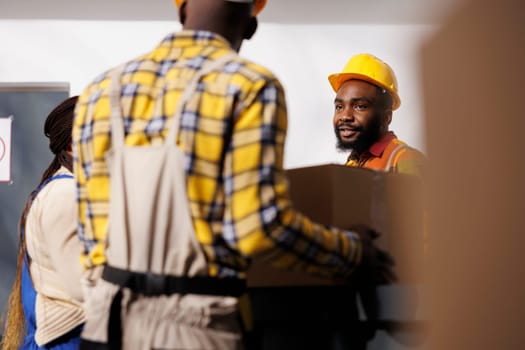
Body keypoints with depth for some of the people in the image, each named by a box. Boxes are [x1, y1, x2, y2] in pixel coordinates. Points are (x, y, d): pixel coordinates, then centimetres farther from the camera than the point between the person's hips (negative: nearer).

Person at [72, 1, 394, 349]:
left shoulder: (102, 89, 10)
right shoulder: (250, 86, -6)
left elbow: (92, 226, 12)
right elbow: (260, 225, -14)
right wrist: (352, 252, 2)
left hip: (108, 320, 5)